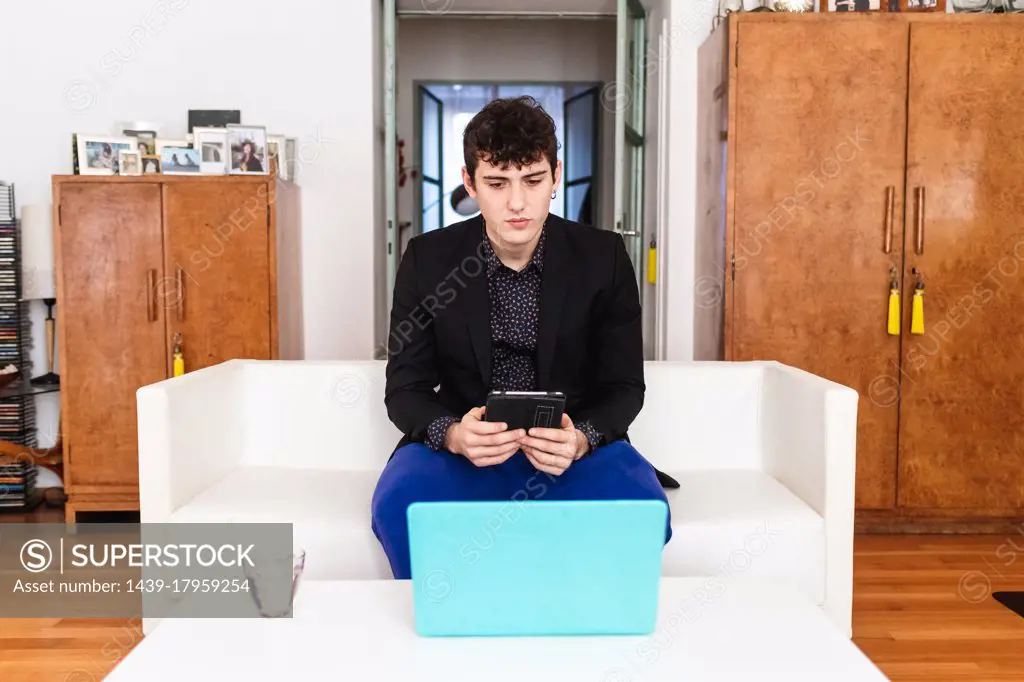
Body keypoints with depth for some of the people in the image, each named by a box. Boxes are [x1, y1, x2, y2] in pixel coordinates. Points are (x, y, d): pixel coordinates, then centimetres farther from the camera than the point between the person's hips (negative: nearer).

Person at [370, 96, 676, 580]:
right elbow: (405, 388, -2)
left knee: (643, 507, -30)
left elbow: (624, 387, -2)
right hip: (464, 444, 0)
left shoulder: (604, 257, -5)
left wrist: (581, 440, -25)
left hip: (574, 442, 0)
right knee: (398, 503, -31)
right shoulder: (428, 259, -4)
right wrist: (453, 435, -25)